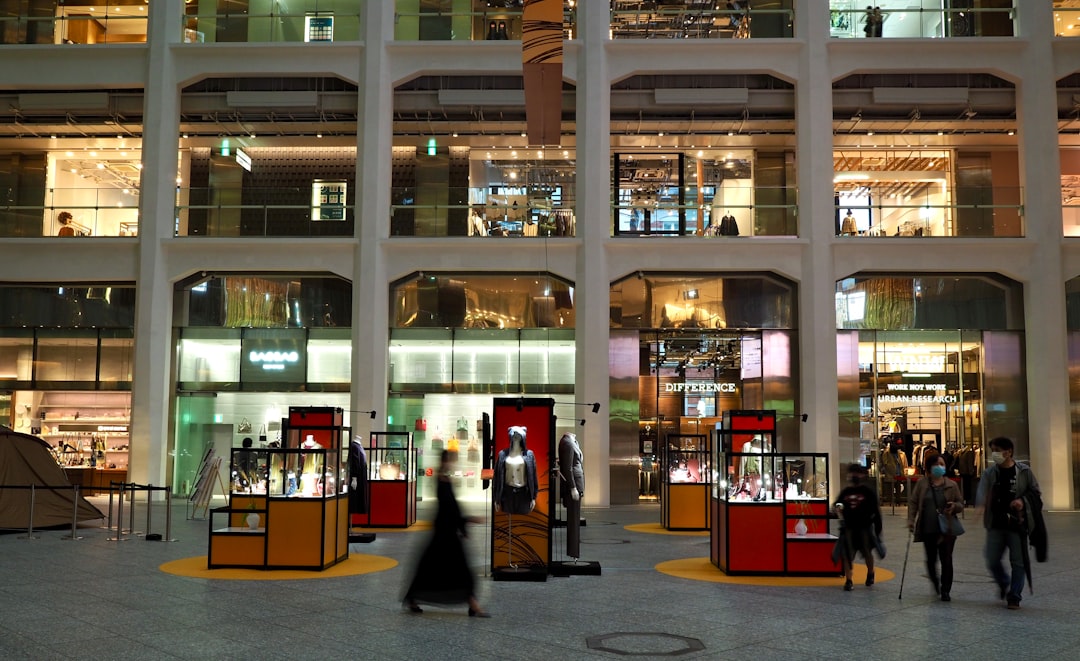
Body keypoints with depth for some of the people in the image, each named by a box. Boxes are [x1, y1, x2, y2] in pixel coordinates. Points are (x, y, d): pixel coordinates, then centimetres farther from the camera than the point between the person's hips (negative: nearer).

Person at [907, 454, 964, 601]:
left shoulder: (952, 485, 2)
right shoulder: (921, 484, 2)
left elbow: (961, 504, 8)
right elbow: (913, 502, 3)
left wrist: (954, 506, -15)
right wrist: (911, 520, -7)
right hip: (928, 529, 1)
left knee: (946, 560, -4)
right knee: (931, 559, 10)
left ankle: (945, 591, 6)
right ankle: (935, 583, 38)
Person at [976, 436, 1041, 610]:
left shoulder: (1024, 471, -1)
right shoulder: (990, 473, 3)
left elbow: (1035, 493, 6)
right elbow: (982, 491, -13)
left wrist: (1023, 501, -15)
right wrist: (981, 504, -35)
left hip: (1017, 524, -2)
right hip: (996, 525, 2)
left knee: (1017, 562, 1)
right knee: (992, 561, 5)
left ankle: (1014, 597, 13)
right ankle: (1004, 584, 34)